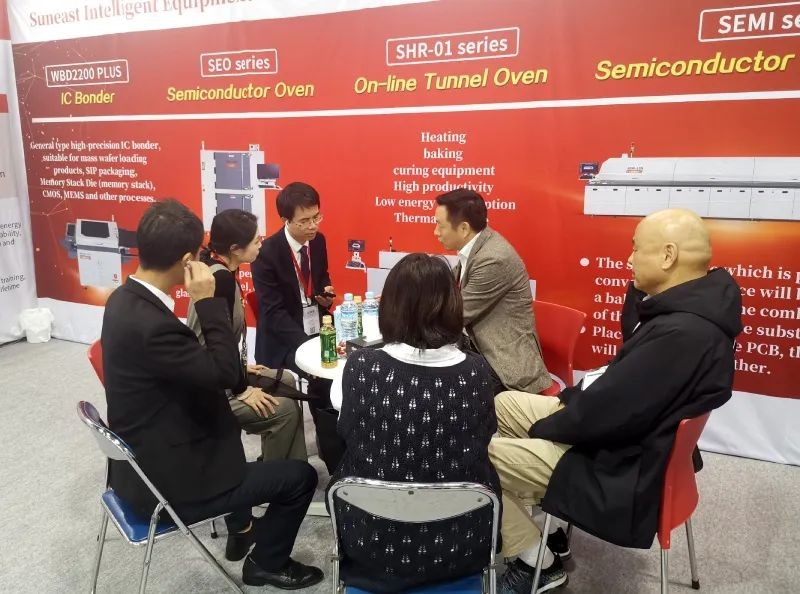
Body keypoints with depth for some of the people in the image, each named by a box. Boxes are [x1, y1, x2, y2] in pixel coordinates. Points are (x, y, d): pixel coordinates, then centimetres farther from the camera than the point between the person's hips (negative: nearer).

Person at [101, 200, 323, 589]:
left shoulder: (125, 299, -2)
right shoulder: (151, 324, -33)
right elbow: (224, 371, -25)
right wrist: (208, 302, -22)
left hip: (144, 460, 10)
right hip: (168, 482, -10)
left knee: (227, 434, 35)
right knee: (301, 476, 0)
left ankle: (241, 530, 49)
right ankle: (265, 563, 26)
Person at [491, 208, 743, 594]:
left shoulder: (681, 333, -32)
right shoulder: (693, 305, 1)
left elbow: (609, 412, -28)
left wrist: (541, 428, -11)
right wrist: (574, 397, 0)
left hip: (622, 464, -10)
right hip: (621, 426, 10)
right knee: (501, 405, 15)